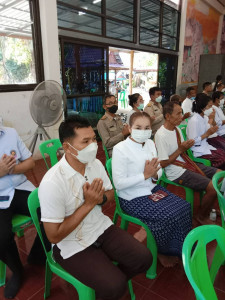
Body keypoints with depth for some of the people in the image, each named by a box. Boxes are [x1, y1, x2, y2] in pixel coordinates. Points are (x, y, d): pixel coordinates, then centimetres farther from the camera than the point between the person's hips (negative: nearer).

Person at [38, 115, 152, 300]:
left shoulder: (96, 164, -7)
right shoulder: (52, 183, -27)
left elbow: (111, 193, 9)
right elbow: (54, 235, -22)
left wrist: (101, 198, -17)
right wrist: (88, 204, -25)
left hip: (102, 228, 6)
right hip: (72, 245, -5)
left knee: (144, 258, -5)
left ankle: (107, 281, 23)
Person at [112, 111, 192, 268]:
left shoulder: (150, 143, 5)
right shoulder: (120, 149, -17)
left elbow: (159, 171, 12)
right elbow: (119, 184, -20)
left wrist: (155, 174, -12)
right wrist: (145, 175, -22)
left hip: (152, 189, 7)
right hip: (132, 198, -7)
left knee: (185, 207, -7)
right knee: (167, 216, -20)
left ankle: (181, 249, 16)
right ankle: (163, 252, 11)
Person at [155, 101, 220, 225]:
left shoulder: (177, 129, 8)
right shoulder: (161, 135, -21)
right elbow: (163, 163, -19)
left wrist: (187, 146, -4)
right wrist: (180, 149, -18)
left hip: (186, 164, 10)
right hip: (176, 173, -9)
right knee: (213, 187, -18)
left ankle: (209, 207, 23)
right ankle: (202, 217, 8)